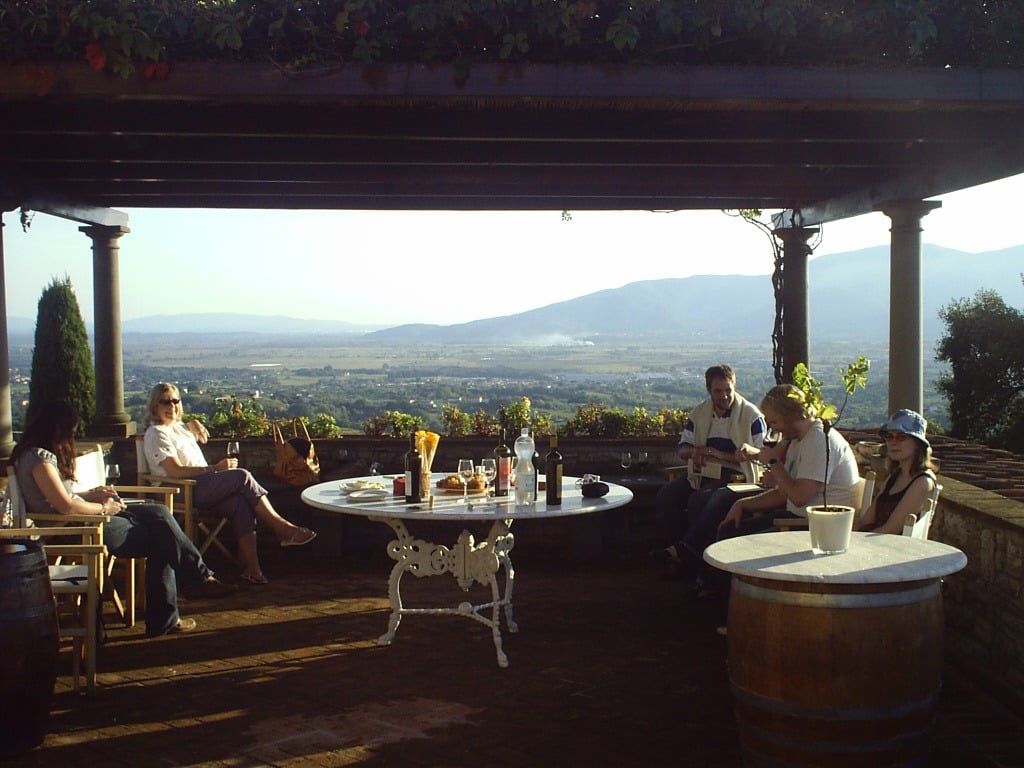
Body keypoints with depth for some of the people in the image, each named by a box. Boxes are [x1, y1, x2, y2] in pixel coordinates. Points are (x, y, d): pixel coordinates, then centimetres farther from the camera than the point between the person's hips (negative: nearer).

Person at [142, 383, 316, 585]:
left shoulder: (178, 427, 25)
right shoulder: (156, 434, -3)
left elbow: (192, 424, 53)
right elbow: (175, 470, -16)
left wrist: (194, 424, 27)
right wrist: (215, 468, -16)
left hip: (201, 488, 8)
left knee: (241, 503, -23)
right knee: (242, 476, -25)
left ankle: (251, 568, -30)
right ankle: (282, 528, -22)